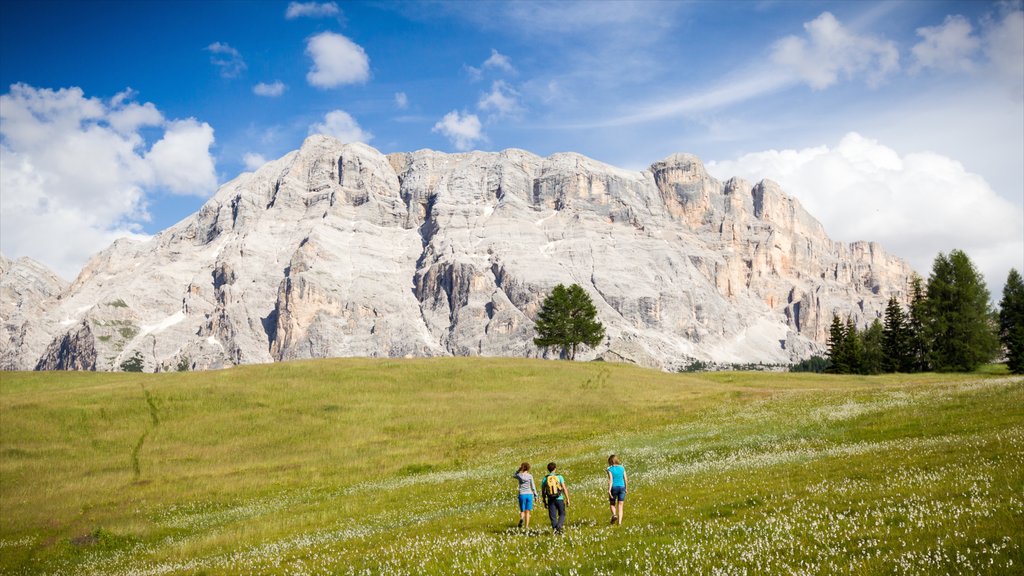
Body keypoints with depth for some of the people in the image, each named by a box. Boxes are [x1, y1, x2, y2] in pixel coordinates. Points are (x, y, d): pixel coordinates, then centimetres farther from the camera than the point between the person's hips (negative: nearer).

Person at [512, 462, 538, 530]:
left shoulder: (519, 475, 0)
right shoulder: (530, 476, -3)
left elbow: (514, 476, 23)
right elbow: (533, 486, -1)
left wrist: (518, 470, 14)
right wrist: (535, 495, 8)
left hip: (522, 495, 0)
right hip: (529, 494, 0)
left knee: (522, 511, 10)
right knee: (527, 511, 8)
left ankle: (521, 518, -22)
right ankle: (527, 526, 2)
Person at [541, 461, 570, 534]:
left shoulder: (545, 478, 1)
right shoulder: (559, 477, -4)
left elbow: (543, 491, 5)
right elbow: (564, 488, -7)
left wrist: (545, 501, 16)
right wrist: (567, 499, 0)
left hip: (551, 500, 1)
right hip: (559, 499, -1)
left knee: (553, 516, 9)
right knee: (562, 514, 12)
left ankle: (555, 528, -2)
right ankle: (559, 526, -9)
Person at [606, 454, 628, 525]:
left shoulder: (610, 469, -7)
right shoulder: (622, 468, 4)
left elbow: (610, 480, -14)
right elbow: (625, 479, 5)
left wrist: (609, 490, -15)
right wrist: (625, 488, 16)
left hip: (614, 488, -3)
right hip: (622, 487, 3)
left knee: (612, 504, 16)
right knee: (620, 506, 6)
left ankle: (614, 515, -10)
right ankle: (619, 522, -2)